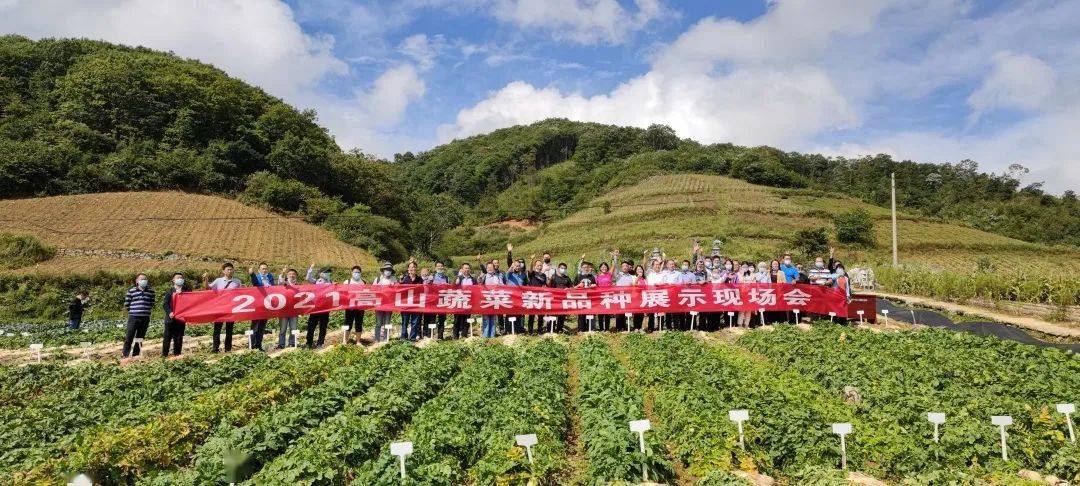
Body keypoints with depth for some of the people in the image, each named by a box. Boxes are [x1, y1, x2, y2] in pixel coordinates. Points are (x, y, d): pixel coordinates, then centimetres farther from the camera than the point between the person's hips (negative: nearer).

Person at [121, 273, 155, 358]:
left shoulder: (150, 291, 6)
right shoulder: (131, 291, 0)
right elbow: (126, 305, 4)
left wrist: (146, 311, 5)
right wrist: (133, 311, 5)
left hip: (145, 318, 3)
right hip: (133, 317, -2)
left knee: (140, 338, 9)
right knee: (129, 337, -4)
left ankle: (136, 355, 18)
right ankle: (125, 355, 4)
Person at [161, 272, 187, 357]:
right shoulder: (169, 292, 4)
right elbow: (165, 304, -4)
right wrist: (169, 312, -18)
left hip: (181, 318, 2)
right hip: (171, 318, -2)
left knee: (179, 339, 5)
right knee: (167, 337, 1)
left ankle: (177, 355, 12)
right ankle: (164, 355, 7)